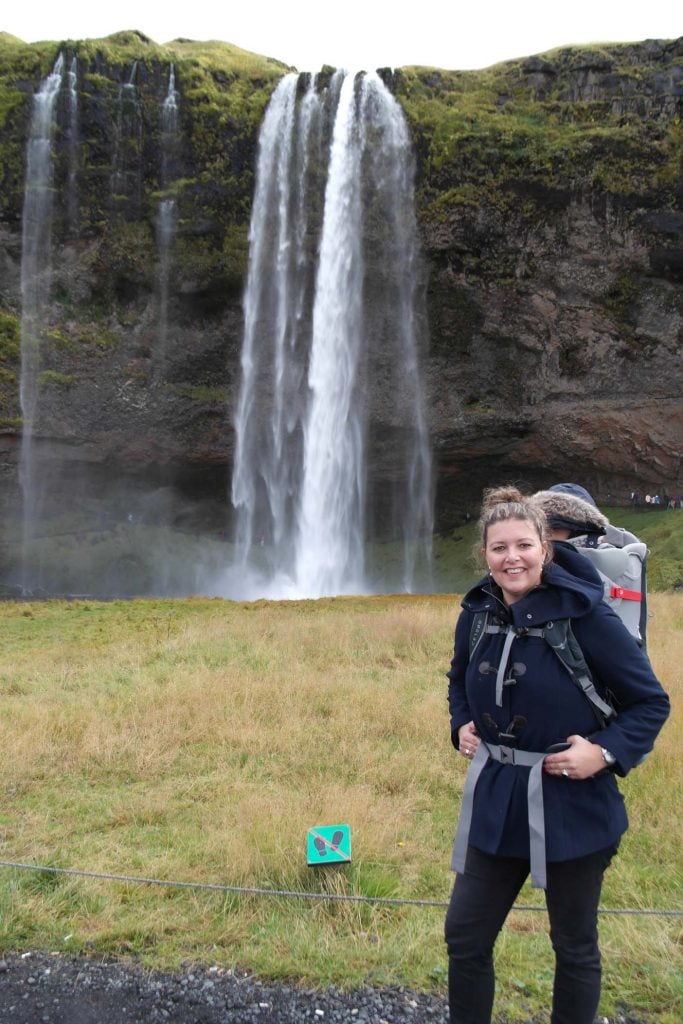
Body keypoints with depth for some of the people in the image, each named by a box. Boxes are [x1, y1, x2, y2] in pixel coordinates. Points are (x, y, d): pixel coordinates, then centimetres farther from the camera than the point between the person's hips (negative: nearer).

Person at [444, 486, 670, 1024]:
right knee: (464, 935, 14)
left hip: (572, 806, -4)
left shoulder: (584, 614, -17)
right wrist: (461, 725, 3)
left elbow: (652, 701, -9)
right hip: (495, 800, 5)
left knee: (574, 946, 16)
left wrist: (606, 753, -20)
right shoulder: (476, 613, -2)